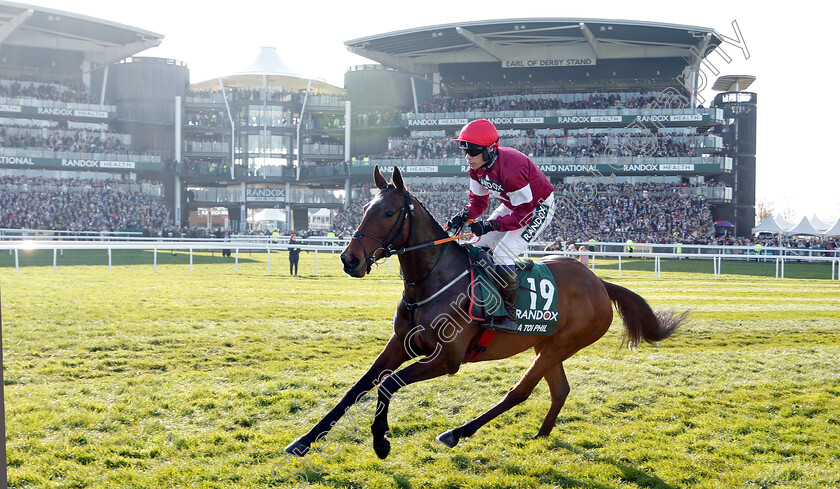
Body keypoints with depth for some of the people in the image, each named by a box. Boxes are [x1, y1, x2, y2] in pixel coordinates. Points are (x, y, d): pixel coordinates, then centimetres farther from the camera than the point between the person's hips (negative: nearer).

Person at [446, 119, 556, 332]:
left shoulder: (511, 170, -37)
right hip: (512, 205, 9)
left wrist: (490, 225, -35)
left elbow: (523, 215, -31)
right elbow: (478, 201, 0)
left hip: (538, 208, -9)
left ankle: (508, 315, -13)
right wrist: (463, 216, -21)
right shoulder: (478, 166, -11)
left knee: (502, 255, -22)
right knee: (480, 248, 5)